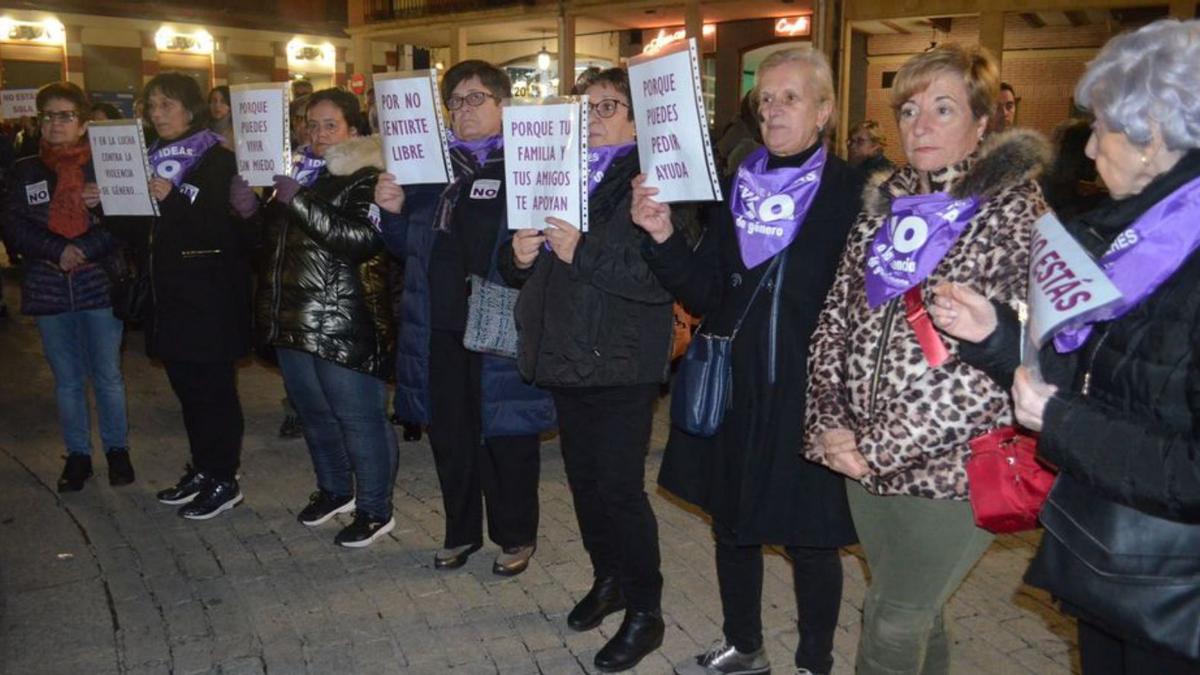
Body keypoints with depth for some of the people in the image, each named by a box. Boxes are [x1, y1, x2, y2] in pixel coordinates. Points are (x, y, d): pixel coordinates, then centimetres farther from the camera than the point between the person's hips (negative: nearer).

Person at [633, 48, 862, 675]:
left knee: (810, 539, 8)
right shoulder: (736, 185, 6)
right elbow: (705, 292, 1)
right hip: (733, 388, 5)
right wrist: (663, 236, -14)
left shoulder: (852, 193, -6)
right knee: (732, 524, 18)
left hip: (810, 393, -4)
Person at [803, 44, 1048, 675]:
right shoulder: (883, 204, 8)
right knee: (913, 613, 21)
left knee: (892, 624, 4)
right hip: (867, 459, 5)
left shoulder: (1016, 208, -10)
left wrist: (877, 445, -19)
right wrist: (829, 423, -7)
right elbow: (836, 318, 8)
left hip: (949, 464, -5)